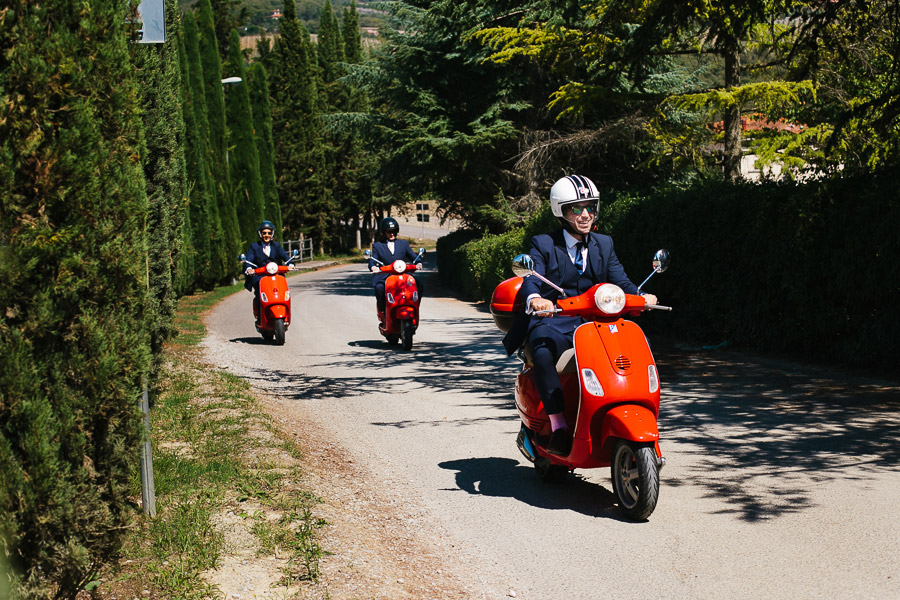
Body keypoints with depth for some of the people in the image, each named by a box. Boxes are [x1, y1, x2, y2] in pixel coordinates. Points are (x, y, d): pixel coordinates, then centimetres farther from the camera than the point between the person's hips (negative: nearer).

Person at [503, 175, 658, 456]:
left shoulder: (604, 244, 18)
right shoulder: (543, 244, 5)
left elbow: (620, 280, 7)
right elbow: (532, 279, -12)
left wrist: (640, 296, -17)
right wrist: (535, 298, -37)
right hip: (553, 322, -3)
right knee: (542, 351, -37)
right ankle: (558, 427, -36)